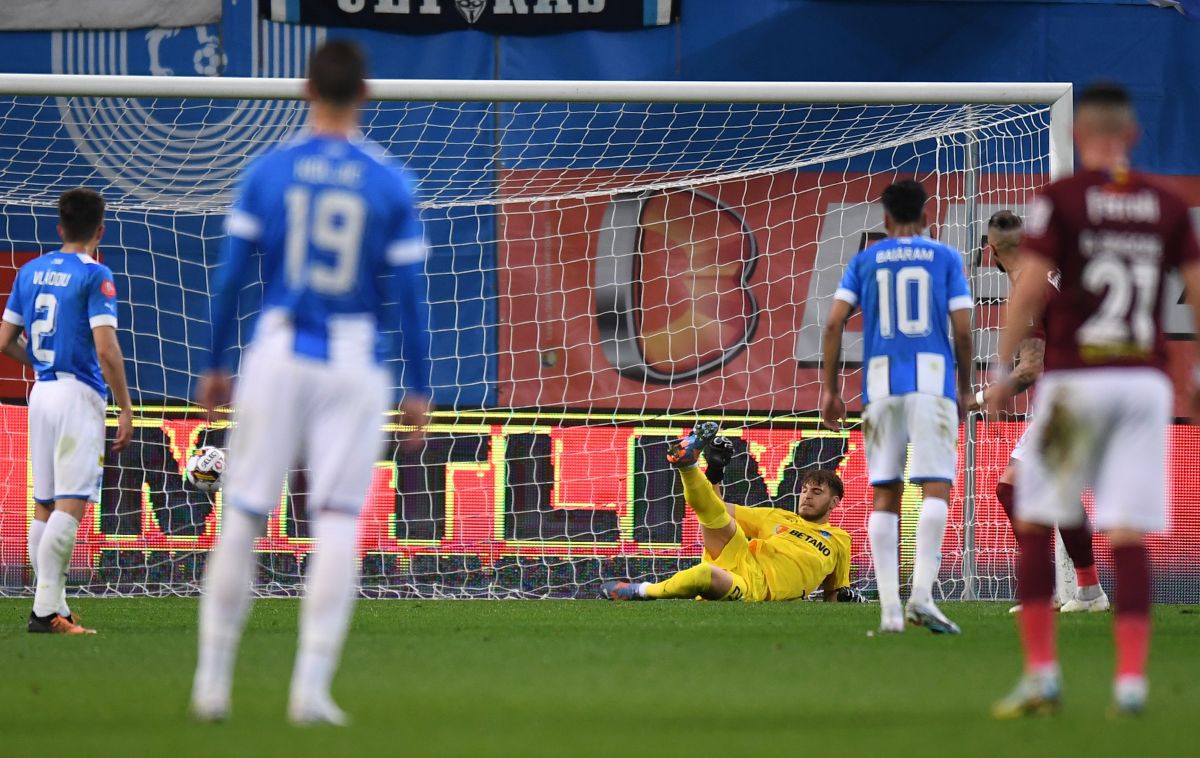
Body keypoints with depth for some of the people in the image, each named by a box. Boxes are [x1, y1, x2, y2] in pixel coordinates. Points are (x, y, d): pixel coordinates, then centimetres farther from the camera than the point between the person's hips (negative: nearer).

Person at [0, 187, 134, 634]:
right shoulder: (94, 275, -8)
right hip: (79, 396, -7)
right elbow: (106, 349, -16)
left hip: (41, 393, 7)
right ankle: (45, 610, -17)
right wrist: (126, 409, -11)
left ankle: (52, 609, 12)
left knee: (44, 506, 10)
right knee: (71, 506, -10)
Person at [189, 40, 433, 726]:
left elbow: (231, 276, 2)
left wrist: (215, 364, 12)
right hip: (356, 364, -1)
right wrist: (418, 388, 6)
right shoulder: (390, 183, 0)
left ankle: (212, 680, 10)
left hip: (277, 355, 1)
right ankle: (312, 688, -8)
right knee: (339, 520, -1)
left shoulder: (268, 171, 1)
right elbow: (408, 293, -1)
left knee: (243, 515, 7)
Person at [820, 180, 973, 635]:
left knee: (885, 495, 5)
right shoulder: (946, 259, 9)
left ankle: (889, 608, -1)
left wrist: (829, 389, 7)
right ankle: (921, 595, -23)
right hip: (933, 380, -2)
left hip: (881, 382, 2)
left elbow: (834, 324, 3)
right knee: (936, 490, -7)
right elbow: (962, 330, 3)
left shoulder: (865, 261, 12)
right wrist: (964, 388, 15)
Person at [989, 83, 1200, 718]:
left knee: (1035, 523, 7)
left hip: (1075, 380, -3)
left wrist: (1002, 369, -4)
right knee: (1129, 535, 2)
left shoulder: (1060, 198, -2)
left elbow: (1030, 287, -10)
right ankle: (1131, 678, -6)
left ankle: (1041, 673, 1)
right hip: (1146, 377, 3)